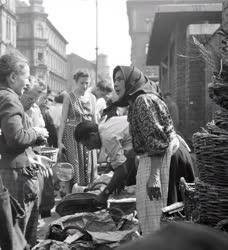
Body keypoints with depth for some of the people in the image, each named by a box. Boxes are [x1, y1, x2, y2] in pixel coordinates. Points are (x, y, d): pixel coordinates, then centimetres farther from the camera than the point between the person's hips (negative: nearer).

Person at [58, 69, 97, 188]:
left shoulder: (92, 97, 9)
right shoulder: (69, 97, -2)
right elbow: (63, 120, -4)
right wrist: (59, 141, -9)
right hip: (73, 135, -4)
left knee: (89, 167, 4)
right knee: (74, 167, -5)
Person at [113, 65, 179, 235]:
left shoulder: (144, 100, -12)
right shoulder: (138, 101, 19)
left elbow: (156, 140, -21)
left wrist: (153, 176, -27)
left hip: (156, 162, -10)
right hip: (149, 160, 10)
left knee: (150, 213, -6)